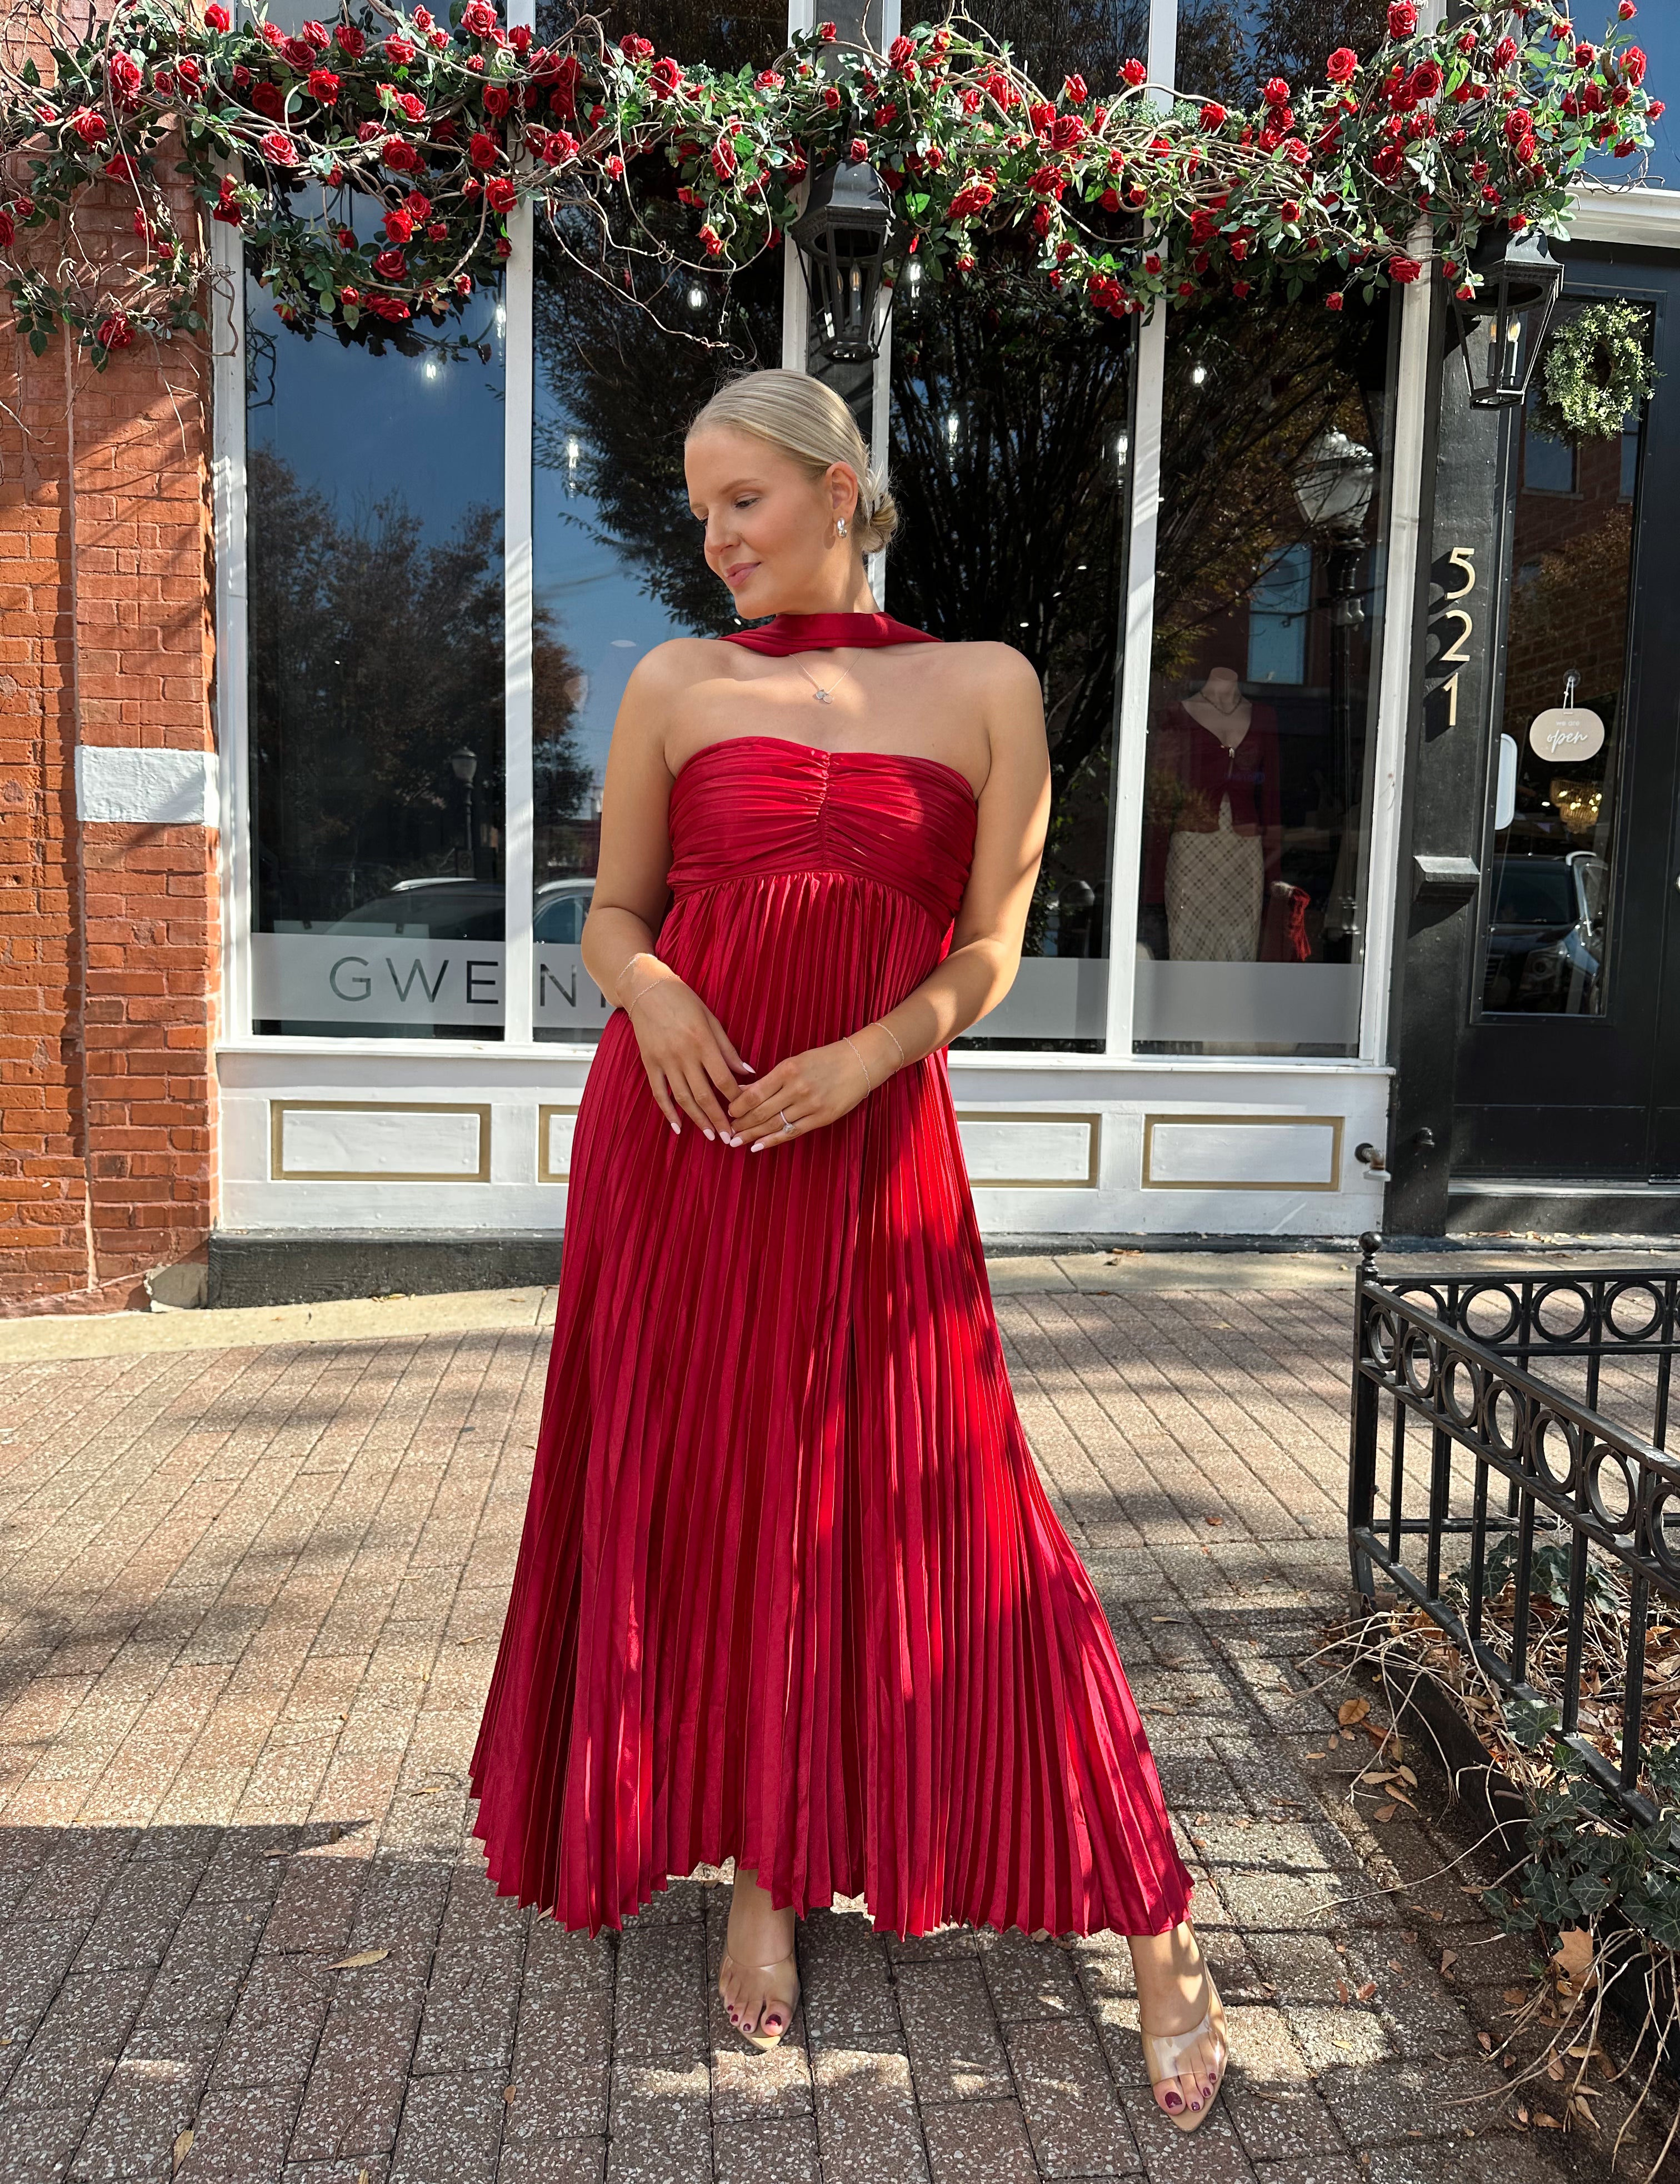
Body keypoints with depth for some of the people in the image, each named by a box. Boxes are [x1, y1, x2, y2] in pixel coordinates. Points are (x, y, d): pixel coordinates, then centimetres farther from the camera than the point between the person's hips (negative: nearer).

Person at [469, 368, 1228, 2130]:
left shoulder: (986, 688, 6)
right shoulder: (674, 684, 8)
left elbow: (989, 952, 3)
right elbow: (611, 912, 11)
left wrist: (876, 1047, -14)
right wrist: (650, 989, -11)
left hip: (873, 1144, -2)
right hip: (676, 1130, 2)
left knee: (936, 1510, 0)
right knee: (699, 1497, 8)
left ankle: (1152, 1923, 17)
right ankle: (760, 1876, 30)